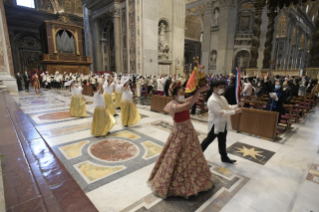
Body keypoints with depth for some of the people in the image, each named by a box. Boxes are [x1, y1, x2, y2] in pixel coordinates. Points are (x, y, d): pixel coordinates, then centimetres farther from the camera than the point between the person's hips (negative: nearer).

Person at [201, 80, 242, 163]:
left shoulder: (222, 98, 8)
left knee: (222, 141, 19)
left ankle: (224, 157, 34)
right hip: (215, 124, -8)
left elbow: (227, 107, 12)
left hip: (223, 124, 8)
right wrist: (234, 112, -29)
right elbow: (220, 112, -29)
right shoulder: (212, 100, -24)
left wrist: (236, 106, -5)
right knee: (209, 139, 8)